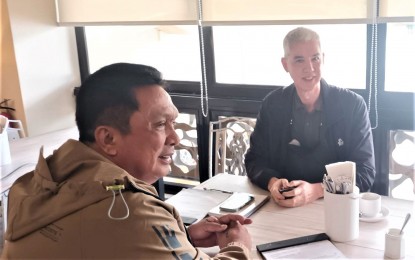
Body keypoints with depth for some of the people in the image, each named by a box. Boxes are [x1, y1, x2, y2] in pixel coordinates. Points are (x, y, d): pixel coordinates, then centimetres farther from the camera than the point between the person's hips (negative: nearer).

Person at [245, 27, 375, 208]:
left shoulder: (353, 105, -6)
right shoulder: (272, 104, 1)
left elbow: (365, 173, -8)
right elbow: (254, 160, 4)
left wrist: (316, 190, -23)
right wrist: (272, 182, -18)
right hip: (282, 207, 3)